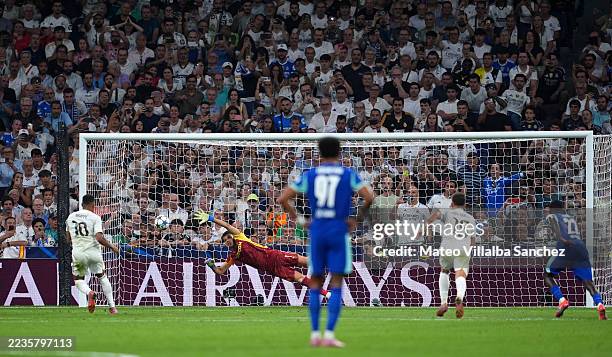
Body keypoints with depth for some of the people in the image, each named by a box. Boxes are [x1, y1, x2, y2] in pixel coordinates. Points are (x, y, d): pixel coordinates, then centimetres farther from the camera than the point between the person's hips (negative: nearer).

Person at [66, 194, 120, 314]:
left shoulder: (71, 217, 9)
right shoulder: (95, 217, -5)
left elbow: (68, 238, 16)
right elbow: (99, 238, -15)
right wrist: (111, 246, 0)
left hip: (78, 252, 1)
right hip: (93, 251, -1)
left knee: (78, 279, 14)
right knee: (102, 276, 17)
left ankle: (89, 292, -21)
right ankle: (112, 306, 12)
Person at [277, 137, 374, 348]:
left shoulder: (309, 175, 6)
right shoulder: (348, 175, 1)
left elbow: (282, 199, 3)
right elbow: (369, 198, -9)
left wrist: (298, 220, 10)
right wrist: (357, 220, 4)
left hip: (317, 231, 2)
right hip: (339, 231, -2)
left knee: (315, 284, 11)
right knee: (336, 285, -1)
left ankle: (314, 334, 9)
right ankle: (329, 335, -10)